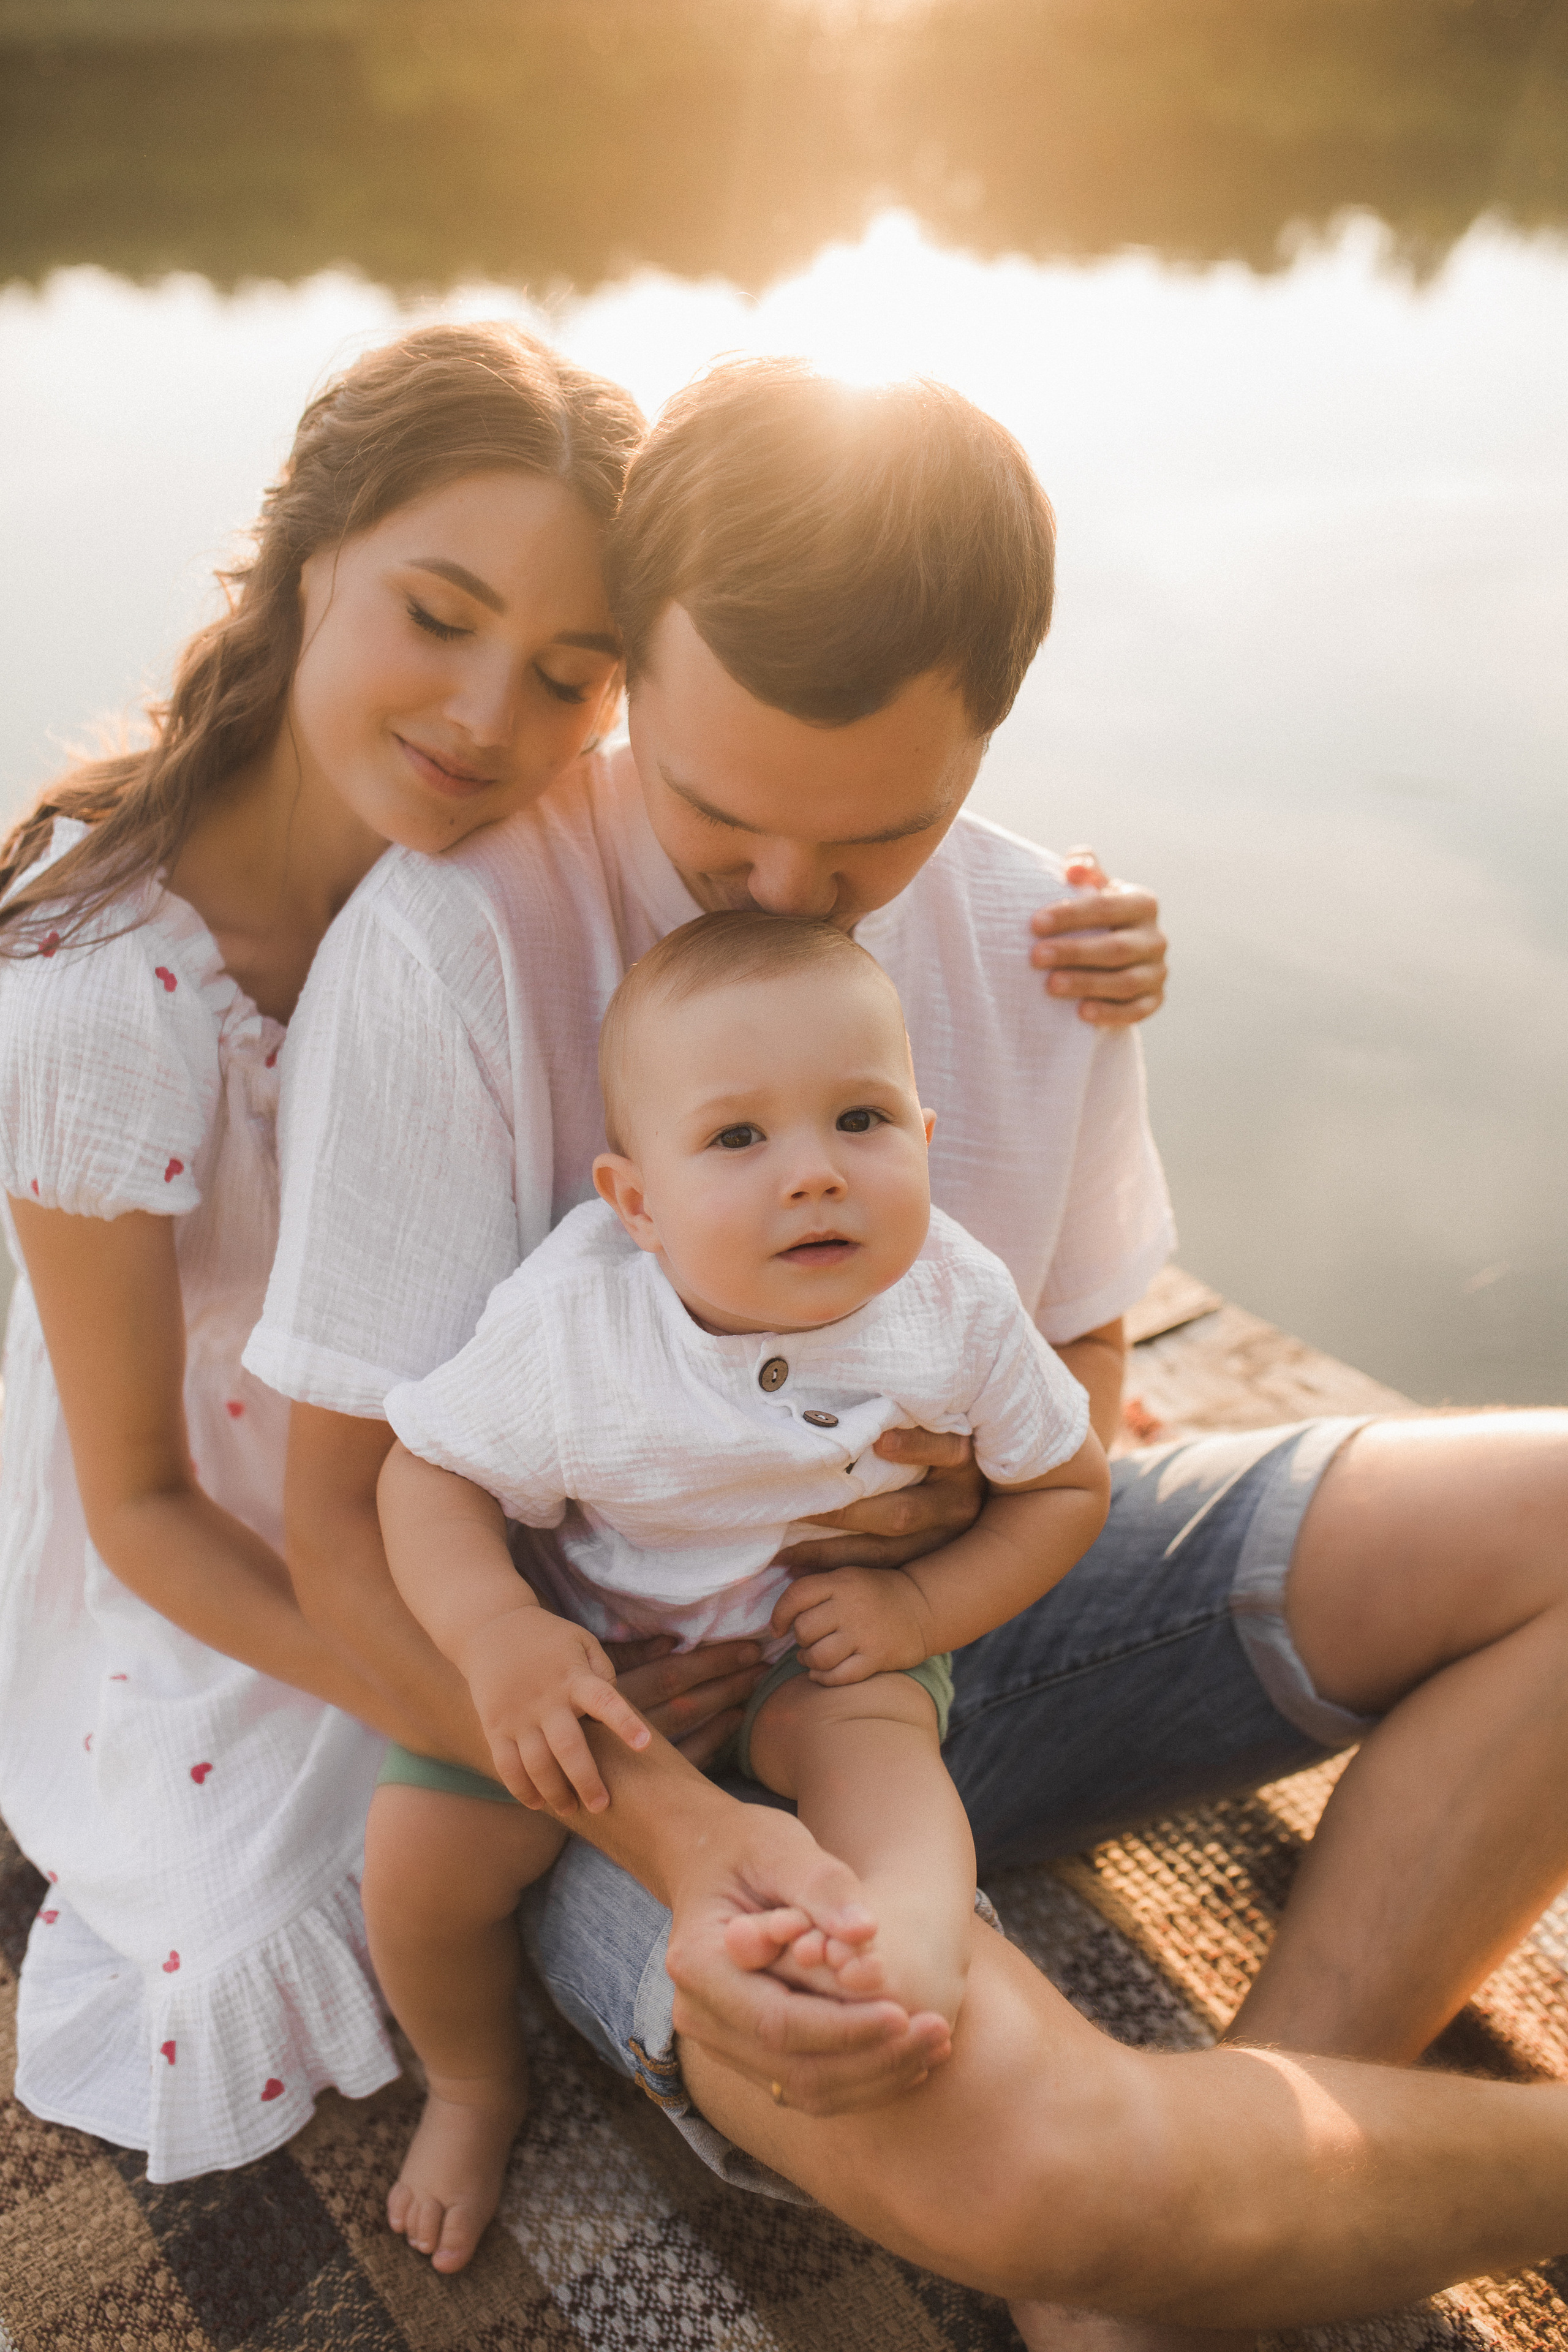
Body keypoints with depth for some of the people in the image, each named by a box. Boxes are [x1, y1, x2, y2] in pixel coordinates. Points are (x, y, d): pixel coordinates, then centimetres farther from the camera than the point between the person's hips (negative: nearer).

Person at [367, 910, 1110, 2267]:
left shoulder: (957, 1306, -20)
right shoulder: (573, 1322, -26)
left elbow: (1067, 1482, -5)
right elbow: (430, 1469, -14)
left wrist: (924, 1607, -21)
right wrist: (495, 1637, -32)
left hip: (829, 1646, 1)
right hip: (597, 1647, 0)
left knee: (876, 1735, -32)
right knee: (422, 1845, -9)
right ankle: (477, 2083, 18)